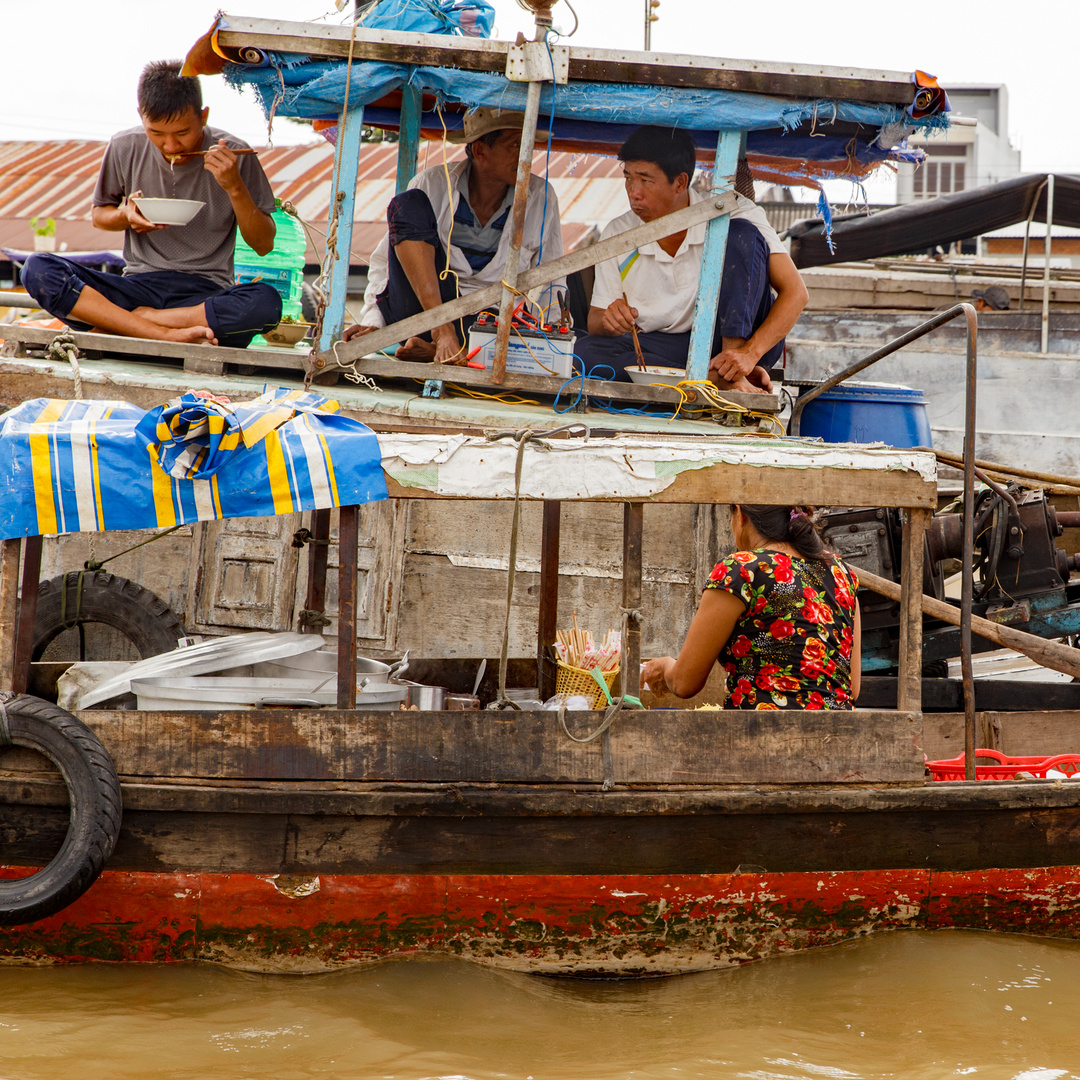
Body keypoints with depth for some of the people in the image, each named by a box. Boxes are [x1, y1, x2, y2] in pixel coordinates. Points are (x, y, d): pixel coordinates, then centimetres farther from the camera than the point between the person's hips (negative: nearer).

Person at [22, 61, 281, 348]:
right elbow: (98, 214, 17)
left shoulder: (234, 156, -4)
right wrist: (125, 216, -6)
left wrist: (235, 188, -17)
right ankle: (167, 333, -34)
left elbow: (264, 245, -1)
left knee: (267, 303, -37)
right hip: (139, 285, 2)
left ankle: (115, 323, -26)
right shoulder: (124, 149, 1)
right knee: (37, 270, -22)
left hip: (206, 295, -2)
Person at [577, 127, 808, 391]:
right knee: (585, 350, -26)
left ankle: (734, 377, -30)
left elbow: (795, 293, -16)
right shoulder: (617, 235, -1)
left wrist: (749, 353, -33)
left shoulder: (735, 215, -11)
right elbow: (596, 323, 3)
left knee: (741, 235, -23)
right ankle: (714, 377, -32)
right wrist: (608, 321, -24)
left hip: (740, 338, -3)